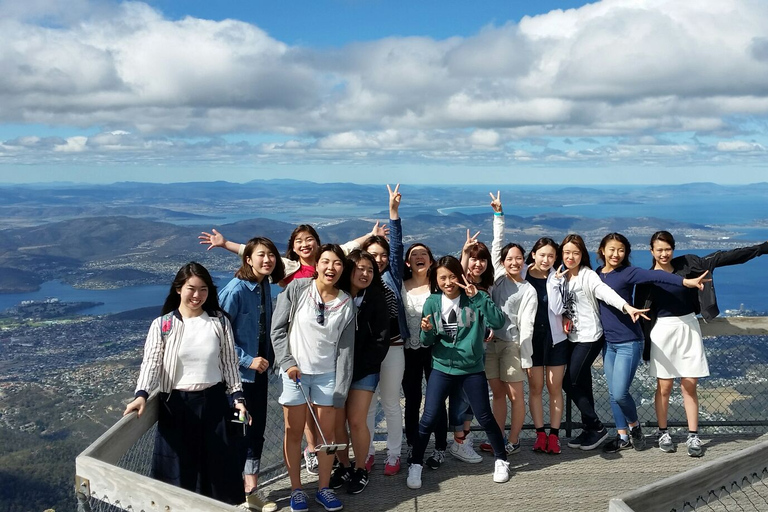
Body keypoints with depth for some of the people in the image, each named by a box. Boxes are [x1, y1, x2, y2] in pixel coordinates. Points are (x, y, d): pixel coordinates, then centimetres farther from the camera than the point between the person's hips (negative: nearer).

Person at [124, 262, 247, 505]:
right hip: (176, 404, -1)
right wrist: (142, 394, -27)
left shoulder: (220, 322, 2)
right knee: (178, 468, 6)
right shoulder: (162, 325, -3)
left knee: (217, 464, 10)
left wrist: (238, 396, 0)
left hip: (213, 402, 2)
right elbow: (151, 363, -11)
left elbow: (229, 363, 6)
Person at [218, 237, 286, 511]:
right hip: (239, 372, -7)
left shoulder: (265, 286, 3)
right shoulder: (235, 290, -19)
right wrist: (247, 360, -19)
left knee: (256, 429, 11)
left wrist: (267, 358, 6)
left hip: (259, 369, 7)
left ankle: (251, 489, 23)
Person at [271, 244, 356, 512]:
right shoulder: (296, 289, -7)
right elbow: (278, 328, -3)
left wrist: (341, 390, -4)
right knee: (294, 432, 6)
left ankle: (324, 488, 22)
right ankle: (296, 490, 19)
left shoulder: (346, 303, -1)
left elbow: (345, 348, -1)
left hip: (327, 375, 2)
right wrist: (287, 362, -12)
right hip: (294, 371, -2)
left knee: (327, 433, 7)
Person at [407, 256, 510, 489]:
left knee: (485, 417, 8)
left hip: (472, 369, -1)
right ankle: (415, 466, 14)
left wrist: (478, 296, -27)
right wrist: (427, 331, -24)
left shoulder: (474, 299, -7)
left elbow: (498, 322, -21)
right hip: (441, 370, 1)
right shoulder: (432, 302, -2)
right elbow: (427, 341, -1)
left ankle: (501, 461, 29)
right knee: (428, 419, -2)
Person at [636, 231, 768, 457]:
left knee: (690, 385, 2)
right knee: (664, 387, 2)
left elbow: (721, 257, 0)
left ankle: (693, 436, 9)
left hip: (688, 328, 1)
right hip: (662, 331, -1)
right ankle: (663, 433, 17)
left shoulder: (687, 264, 1)